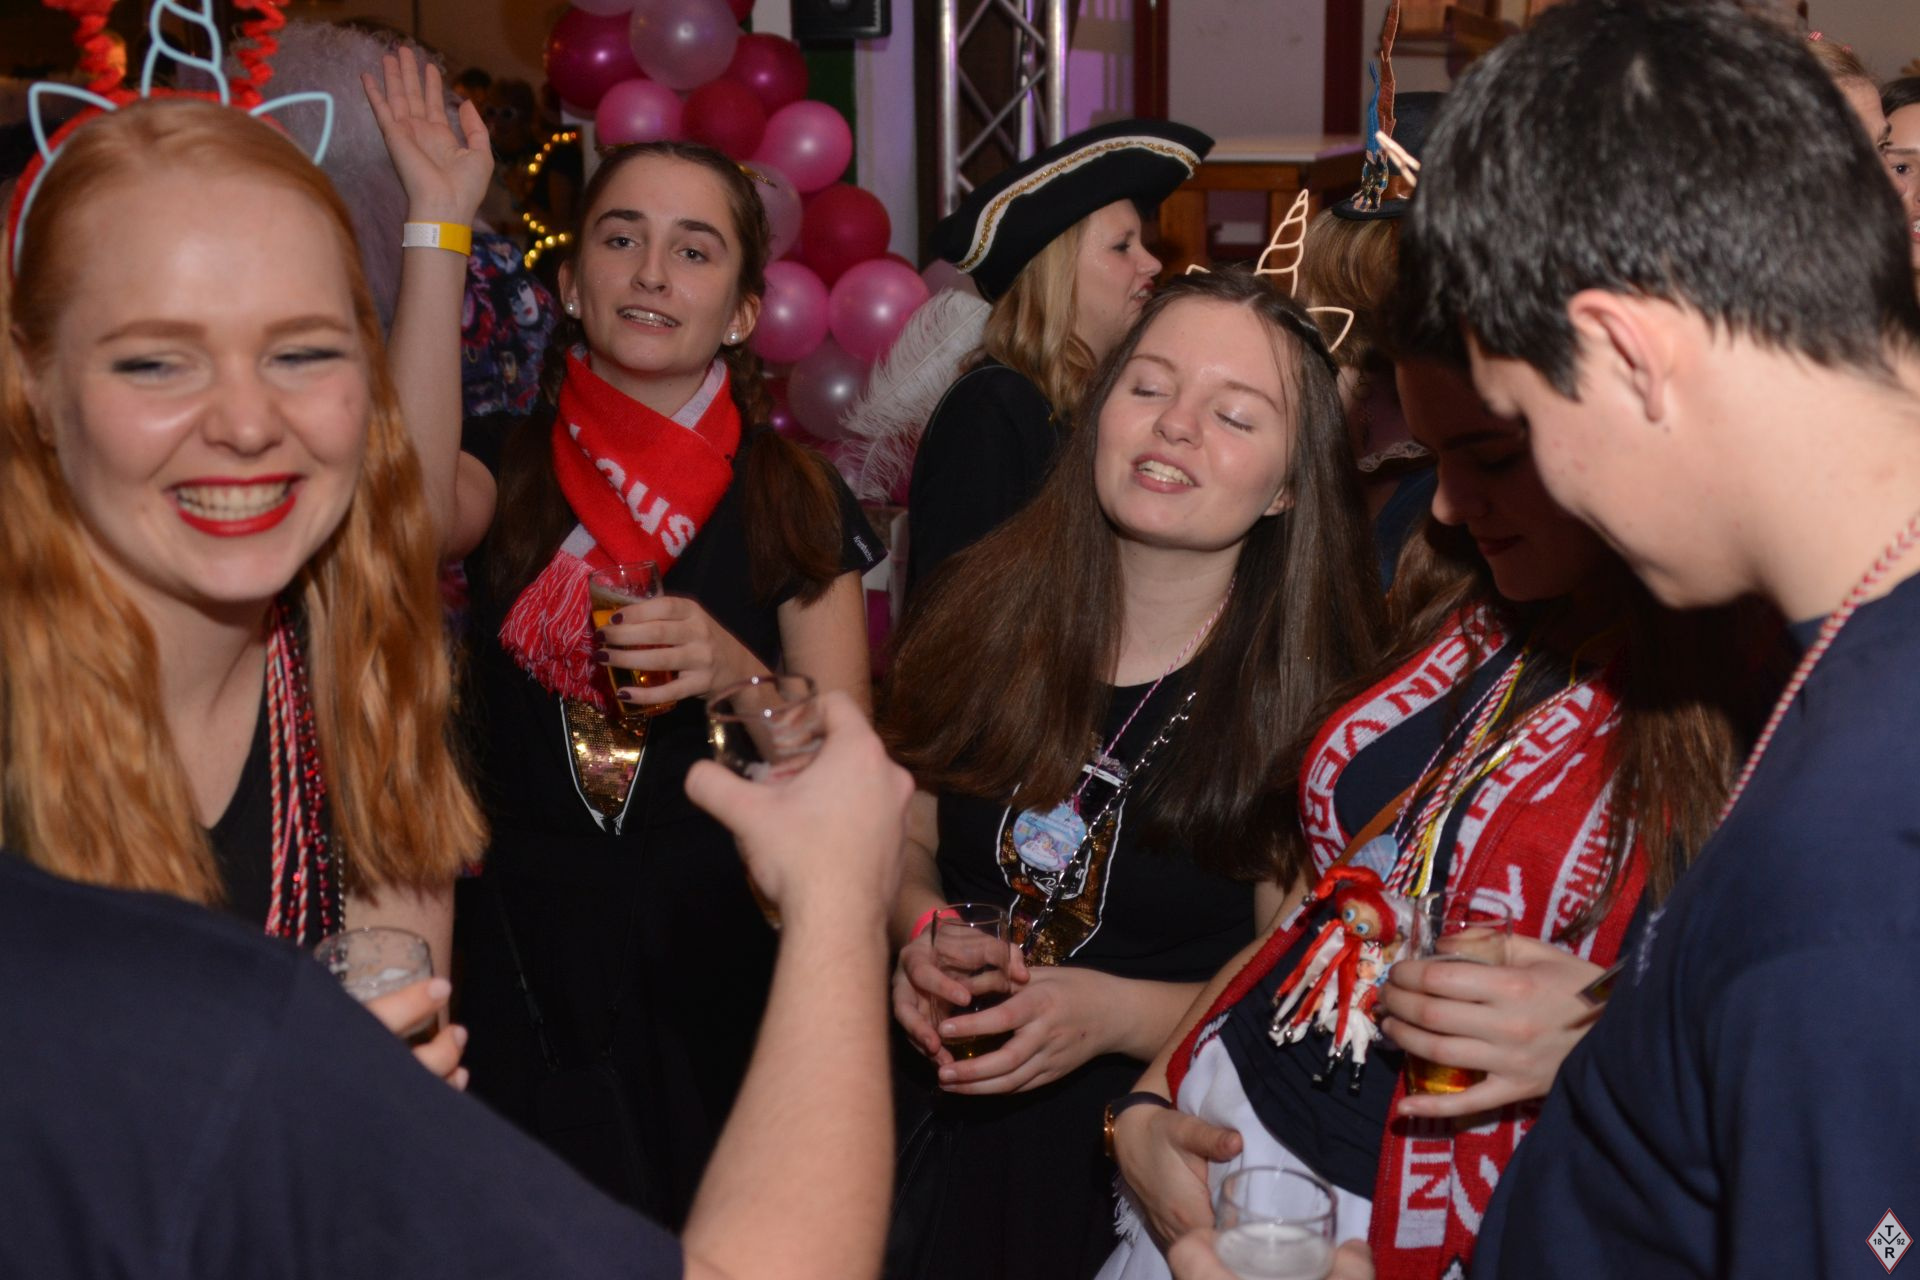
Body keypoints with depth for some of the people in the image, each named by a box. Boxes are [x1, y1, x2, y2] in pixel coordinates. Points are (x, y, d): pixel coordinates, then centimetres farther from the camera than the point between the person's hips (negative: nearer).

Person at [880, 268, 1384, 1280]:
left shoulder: (1313, 693, -16)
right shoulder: (984, 609, -6)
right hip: (953, 1134, 3)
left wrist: (1117, 1015, -25)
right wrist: (925, 936, -13)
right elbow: (906, 839, 7)